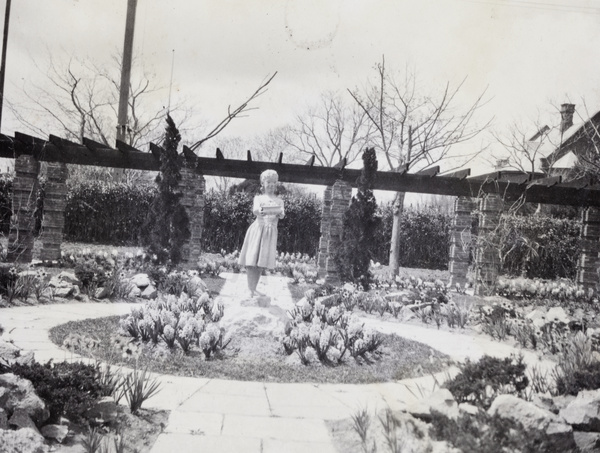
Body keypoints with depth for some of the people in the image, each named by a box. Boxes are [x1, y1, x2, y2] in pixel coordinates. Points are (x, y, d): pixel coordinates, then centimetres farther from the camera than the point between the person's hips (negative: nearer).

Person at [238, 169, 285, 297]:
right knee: (251, 261, -7)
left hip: (271, 232, 2)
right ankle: (250, 289, -5)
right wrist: (260, 211, -36)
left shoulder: (279, 201, 13)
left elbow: (282, 215, -3)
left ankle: (254, 288, 12)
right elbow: (255, 210, -12)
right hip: (257, 229, -2)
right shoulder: (258, 198, 8)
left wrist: (280, 213, -28)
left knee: (262, 262, 2)